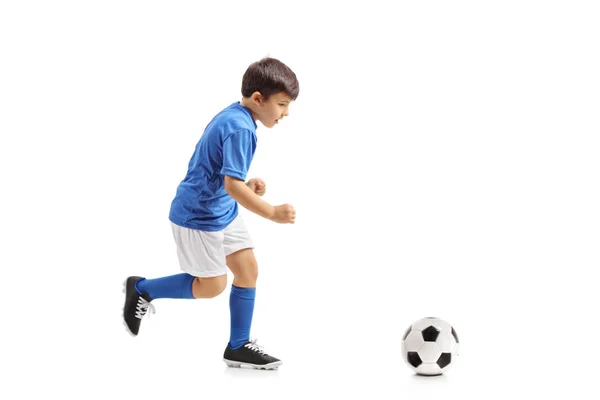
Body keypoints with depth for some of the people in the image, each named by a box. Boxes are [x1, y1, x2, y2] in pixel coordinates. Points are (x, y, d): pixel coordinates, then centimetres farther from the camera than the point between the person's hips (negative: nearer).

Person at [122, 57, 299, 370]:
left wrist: (247, 185, 7)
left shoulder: (234, 115, 5)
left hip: (222, 211, 10)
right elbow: (232, 185, -32)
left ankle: (238, 347, 16)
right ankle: (141, 289, 20)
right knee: (212, 285, 3)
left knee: (247, 269, 7)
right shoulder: (240, 128, -27)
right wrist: (272, 213, -29)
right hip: (198, 216, -10)